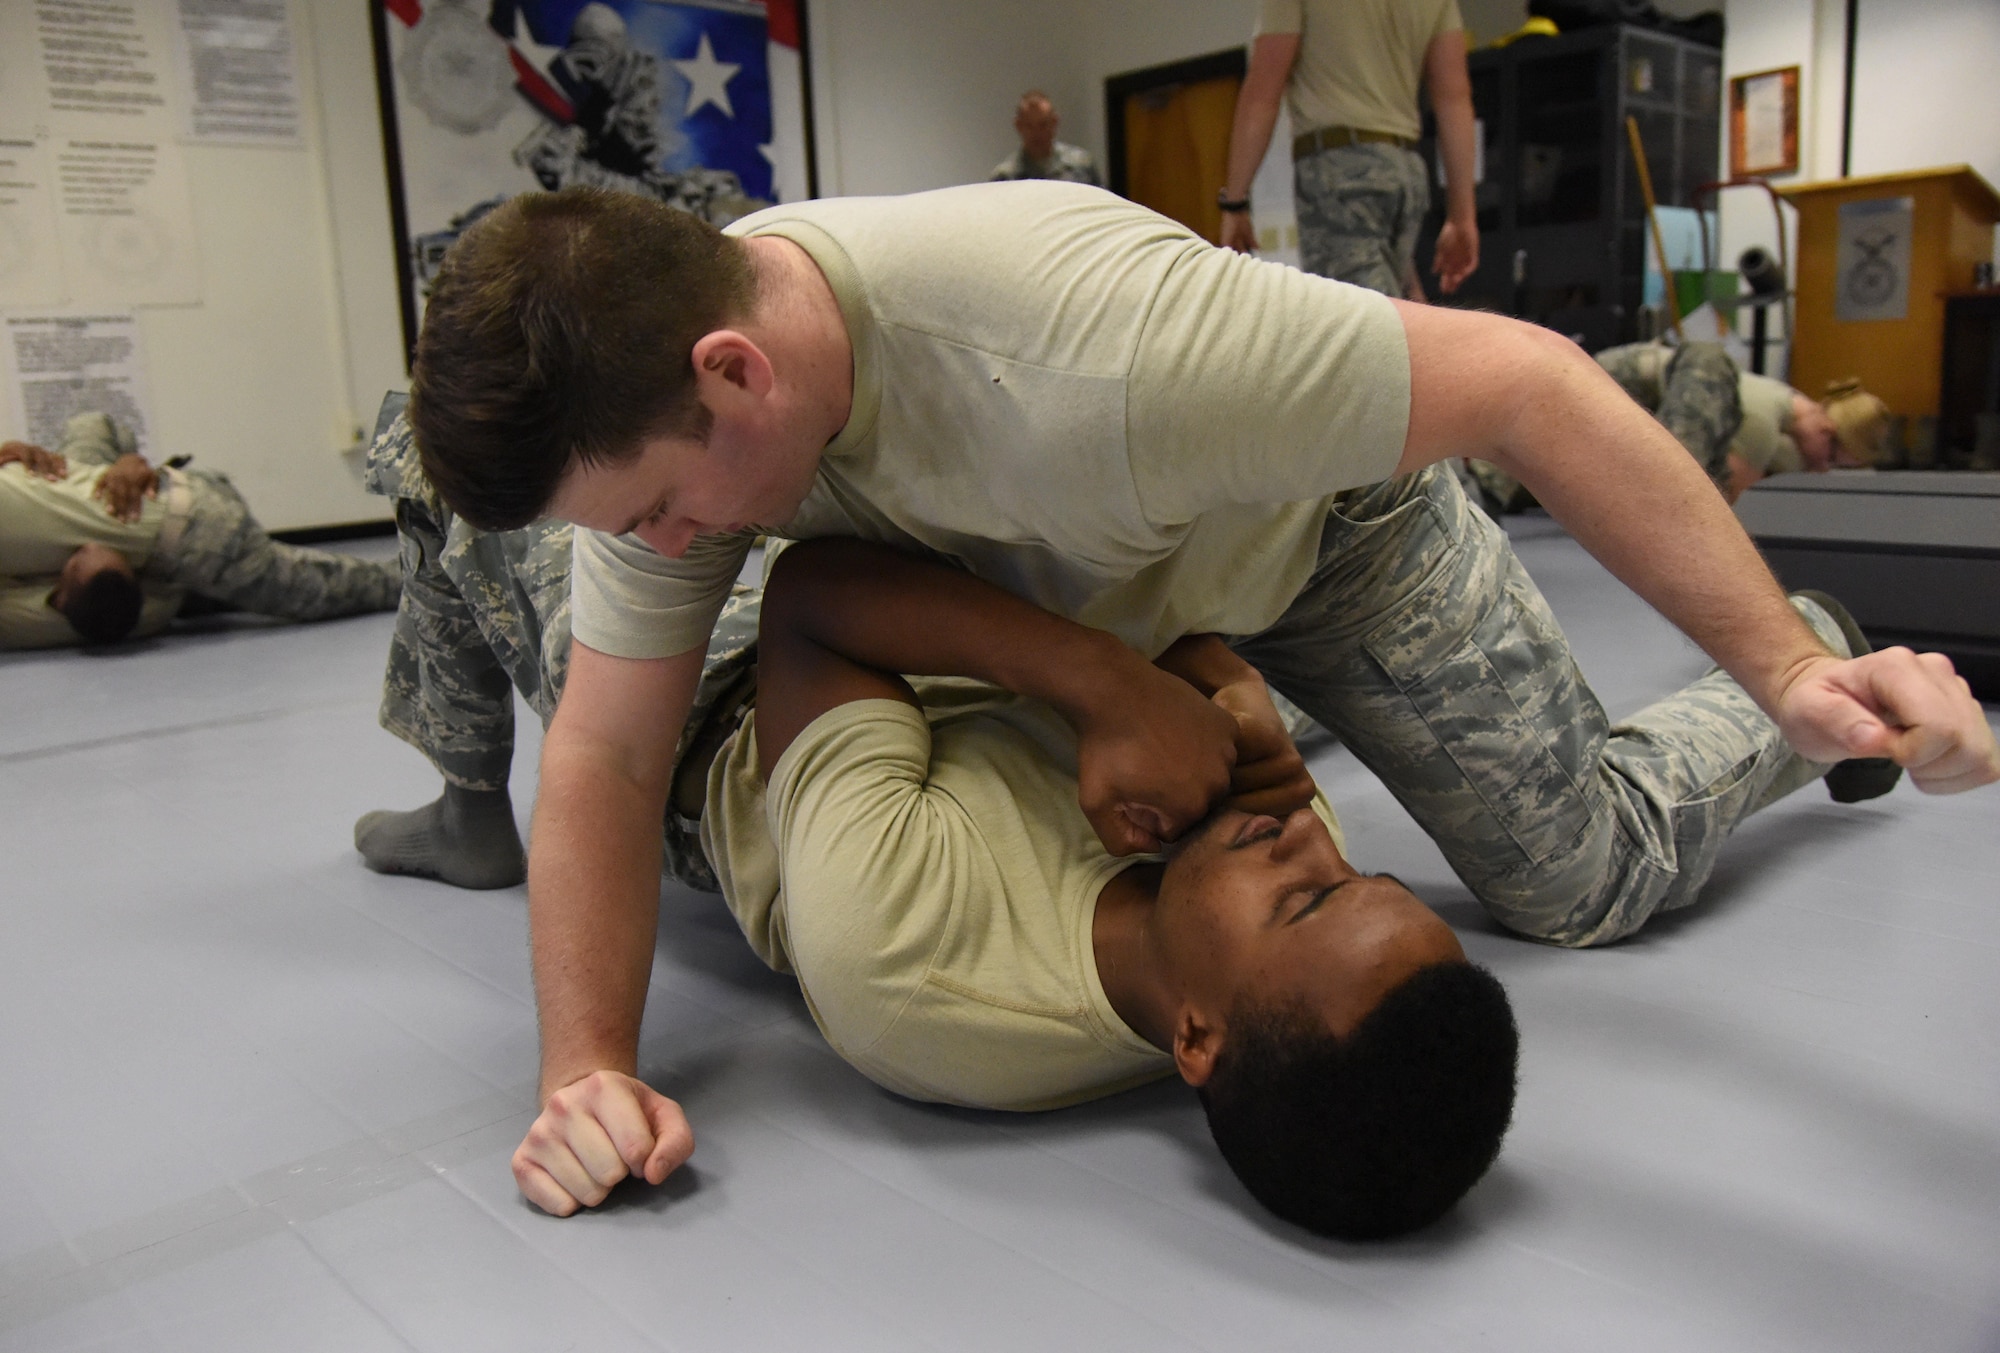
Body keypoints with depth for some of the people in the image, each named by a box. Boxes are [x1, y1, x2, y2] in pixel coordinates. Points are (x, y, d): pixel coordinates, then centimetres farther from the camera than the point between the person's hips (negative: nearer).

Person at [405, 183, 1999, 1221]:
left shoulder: (1081, 342, -45)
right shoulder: (664, 400, -26)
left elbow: (1522, 375, -37)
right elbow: (606, 759, -22)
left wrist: (1789, 666, -37)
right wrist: (588, 1065, -33)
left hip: (1319, 525, -5)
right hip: (1080, 581, 5)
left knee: (1597, 881, 1)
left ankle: (1798, 686, 32)